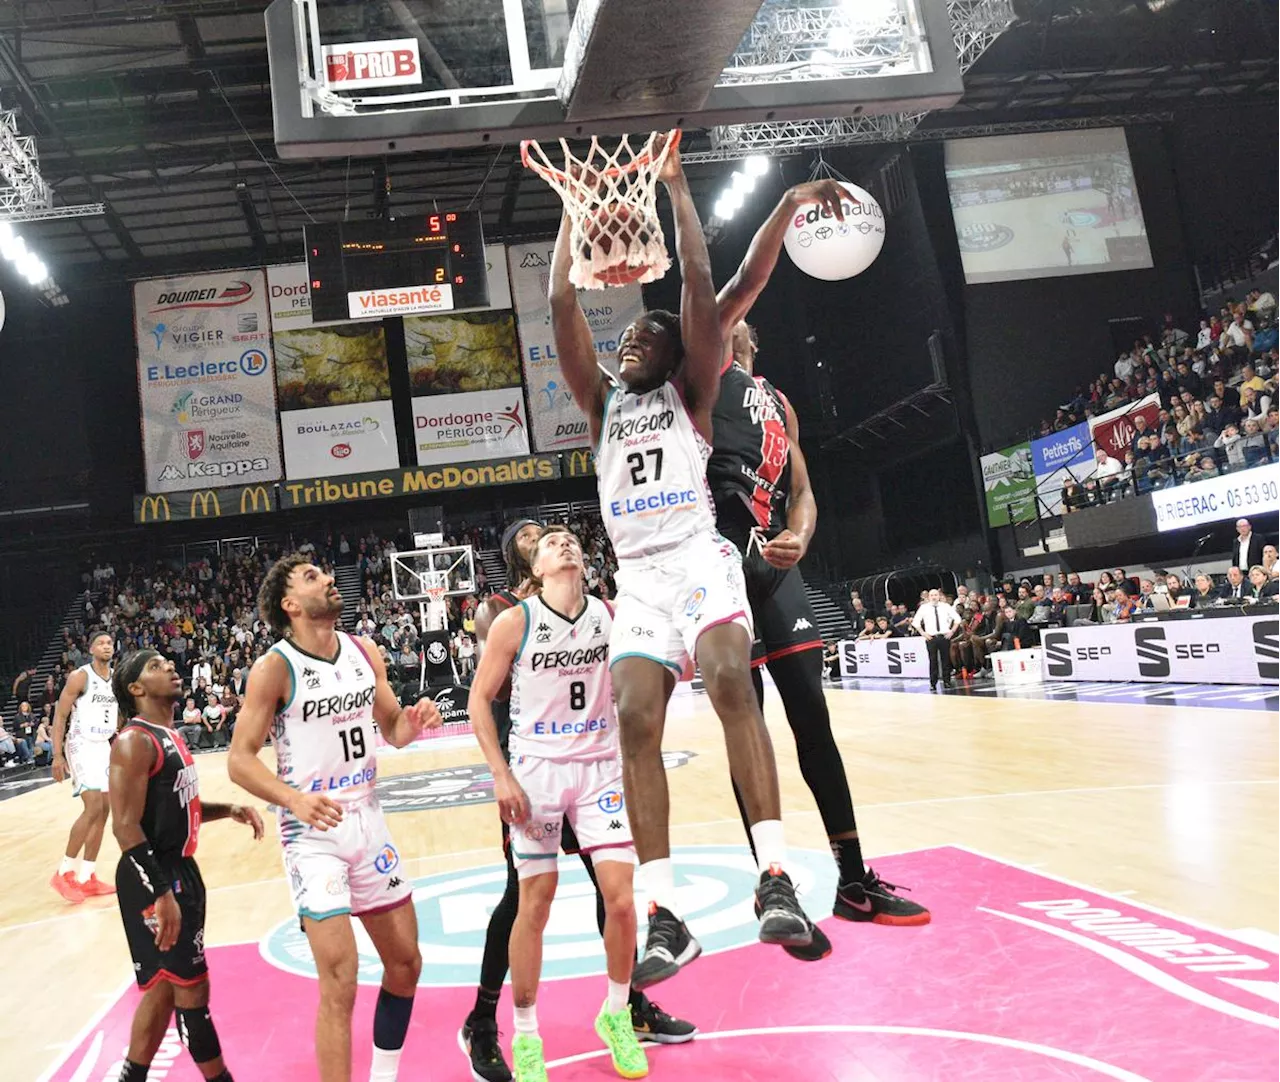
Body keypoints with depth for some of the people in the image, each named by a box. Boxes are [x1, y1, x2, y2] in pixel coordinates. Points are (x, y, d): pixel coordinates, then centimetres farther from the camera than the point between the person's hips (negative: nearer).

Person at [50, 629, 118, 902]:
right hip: (81, 746, -8)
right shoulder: (80, 677, -13)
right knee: (93, 808, -17)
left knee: (103, 811, 6)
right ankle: (63, 873, -4)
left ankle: (87, 879, 13)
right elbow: (60, 716, -12)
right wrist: (57, 756, -17)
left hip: (104, 747, 8)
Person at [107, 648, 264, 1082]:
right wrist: (161, 894, -27)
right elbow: (126, 827, -23)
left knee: (165, 987, 18)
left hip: (181, 869, 10)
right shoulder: (135, 742, -17)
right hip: (154, 879, -10)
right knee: (191, 987, 0)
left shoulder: (170, 736, 12)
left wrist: (230, 810, 8)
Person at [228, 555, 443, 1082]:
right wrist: (295, 800, -30)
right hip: (313, 832, -6)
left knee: (406, 965, 14)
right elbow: (240, 760, -13)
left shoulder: (366, 653, 3)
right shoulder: (274, 668, -13)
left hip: (368, 820, 6)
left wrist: (413, 721, -10)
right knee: (340, 982, -11)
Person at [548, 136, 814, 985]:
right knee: (636, 722, -12)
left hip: (700, 557, -4)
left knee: (731, 681, -28)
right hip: (638, 575, 4)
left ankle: (776, 879, -28)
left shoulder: (691, 393, 14)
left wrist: (675, 181, 9)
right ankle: (666, 918, -11)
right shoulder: (603, 404, 23)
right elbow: (563, 303, 18)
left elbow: (699, 281, 5)